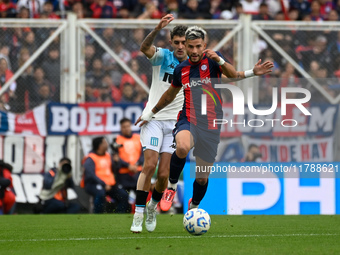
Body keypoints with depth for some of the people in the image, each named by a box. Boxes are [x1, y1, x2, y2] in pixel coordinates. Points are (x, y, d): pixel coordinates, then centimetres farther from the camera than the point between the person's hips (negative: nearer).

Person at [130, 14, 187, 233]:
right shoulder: (163, 57, -4)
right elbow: (145, 48, -26)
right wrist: (158, 29, -44)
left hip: (175, 124, 2)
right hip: (154, 119, -2)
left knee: (164, 174, -4)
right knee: (150, 165, -18)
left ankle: (153, 207, 25)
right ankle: (138, 214, -13)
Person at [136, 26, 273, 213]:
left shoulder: (212, 59, 0)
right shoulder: (181, 69, 8)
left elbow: (233, 76, -19)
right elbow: (170, 94, 27)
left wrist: (219, 60, -38)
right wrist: (151, 112, 34)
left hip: (211, 127, 0)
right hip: (188, 121, 0)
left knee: (202, 178, 6)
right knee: (183, 147, -37)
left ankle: (194, 206, 38)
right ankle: (172, 186, -13)